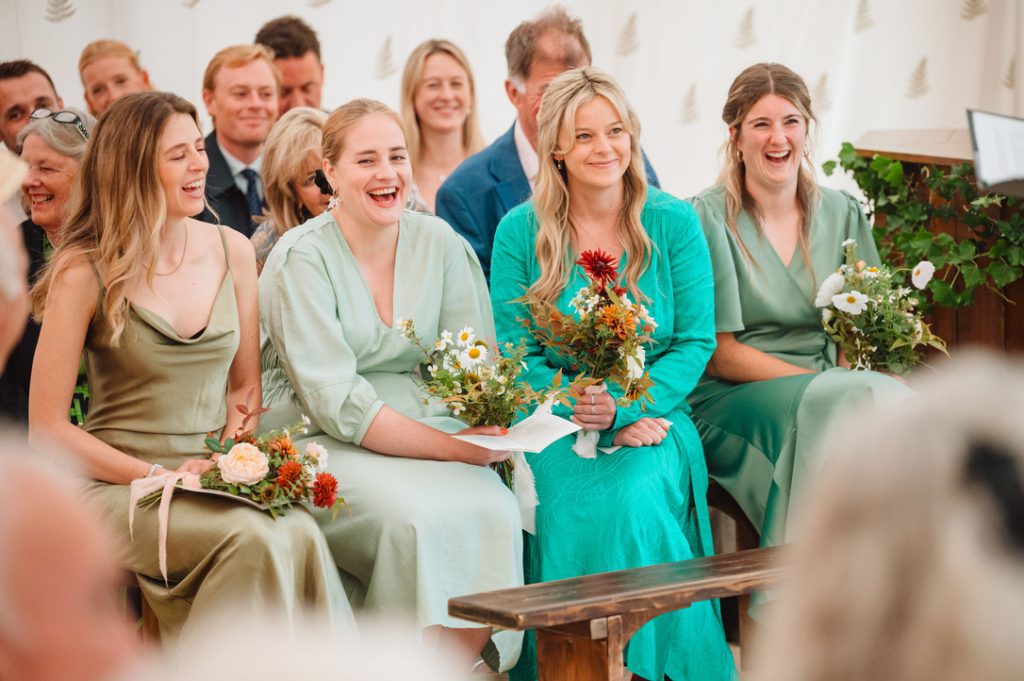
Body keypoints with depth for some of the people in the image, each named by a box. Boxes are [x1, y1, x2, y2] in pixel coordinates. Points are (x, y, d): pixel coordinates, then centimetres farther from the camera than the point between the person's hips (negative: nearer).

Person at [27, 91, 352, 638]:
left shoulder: (232, 251, 9)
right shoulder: (85, 271, -5)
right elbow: (47, 429, -5)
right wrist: (161, 476, -13)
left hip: (212, 482, 4)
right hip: (115, 488, -4)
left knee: (300, 533, -29)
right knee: (255, 541, -32)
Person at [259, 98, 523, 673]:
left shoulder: (438, 242, 6)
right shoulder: (302, 259, -8)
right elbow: (336, 404, -15)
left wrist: (485, 426, -17)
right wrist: (451, 447, -22)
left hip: (421, 427, 4)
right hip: (318, 447, -4)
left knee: (495, 511, -26)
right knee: (417, 517, -32)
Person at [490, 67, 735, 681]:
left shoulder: (674, 222, 4)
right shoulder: (520, 232, 3)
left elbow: (697, 341, 1)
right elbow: (514, 355, 2)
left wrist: (622, 405, -14)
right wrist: (589, 411, -14)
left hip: (652, 416, 0)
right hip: (555, 420, 0)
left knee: (635, 500, -31)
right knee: (578, 510, -30)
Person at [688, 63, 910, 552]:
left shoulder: (841, 213, 11)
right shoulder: (708, 218, -5)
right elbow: (719, 355, -8)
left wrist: (847, 373, -13)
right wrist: (822, 382, -17)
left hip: (829, 391, 5)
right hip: (732, 399, -4)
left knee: (888, 397, -28)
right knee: (868, 400, -30)